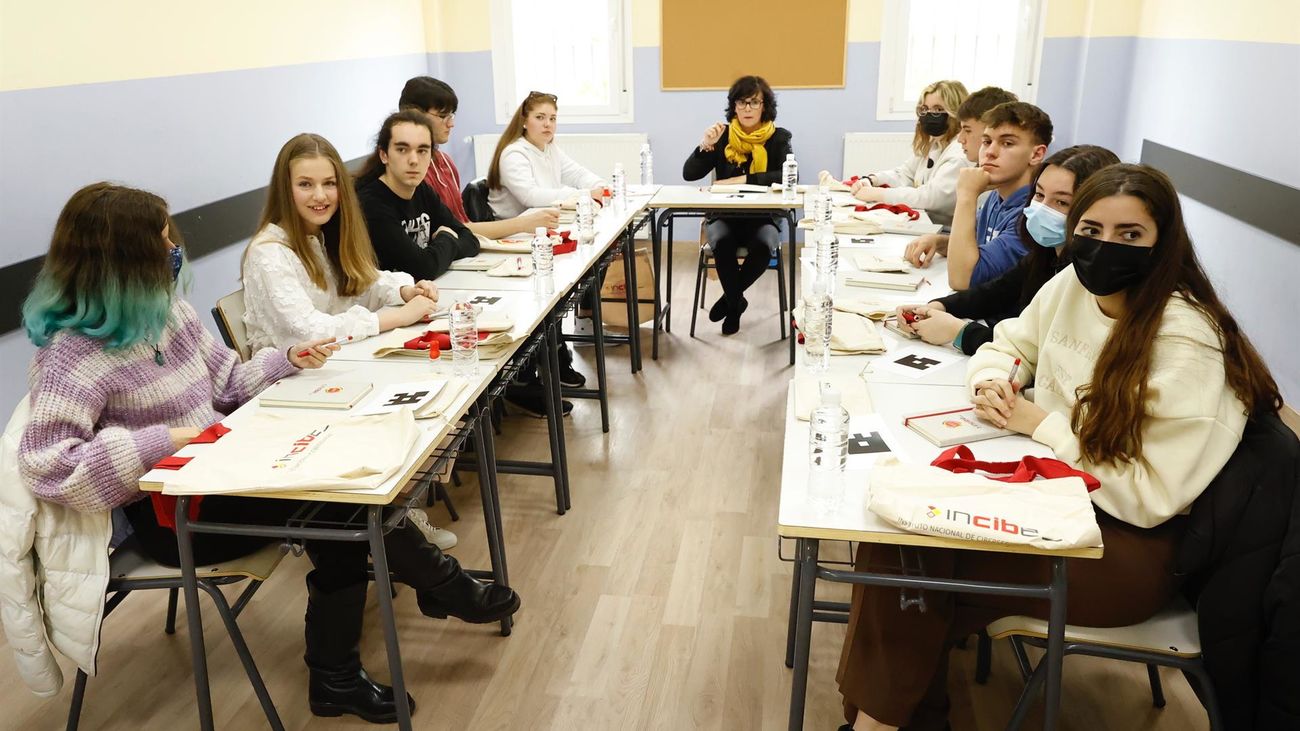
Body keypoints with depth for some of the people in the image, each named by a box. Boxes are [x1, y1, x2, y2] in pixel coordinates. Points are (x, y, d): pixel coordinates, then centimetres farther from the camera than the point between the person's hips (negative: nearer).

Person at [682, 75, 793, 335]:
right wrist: (706, 145, -19)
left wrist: (744, 180, -23)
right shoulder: (723, 135, 3)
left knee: (763, 246, -33)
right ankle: (736, 302, -9)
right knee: (723, 243, -34)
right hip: (723, 215, 0)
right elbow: (689, 174, -1)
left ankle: (730, 298, -5)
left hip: (763, 217, 0)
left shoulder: (779, 137, 1)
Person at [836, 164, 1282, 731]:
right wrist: (992, 384, -8)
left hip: (1131, 541, -7)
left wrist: (1040, 423, -19)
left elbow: (1150, 497, -23)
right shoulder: (1072, 285, -2)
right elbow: (1004, 345, 15)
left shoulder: (1186, 343, -22)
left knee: (923, 561, -21)